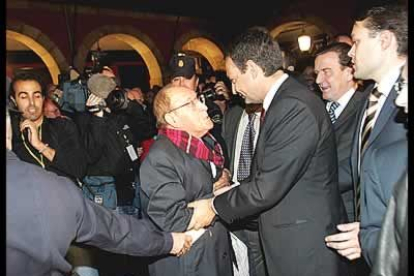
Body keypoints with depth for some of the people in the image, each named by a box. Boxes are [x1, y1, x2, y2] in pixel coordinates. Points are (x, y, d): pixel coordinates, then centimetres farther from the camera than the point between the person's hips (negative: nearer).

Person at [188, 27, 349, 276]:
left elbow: (268, 187, -23)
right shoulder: (284, 100, 7)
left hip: (306, 248, -9)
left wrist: (214, 206, -11)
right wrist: (228, 193, 6)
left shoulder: (294, 107, -24)